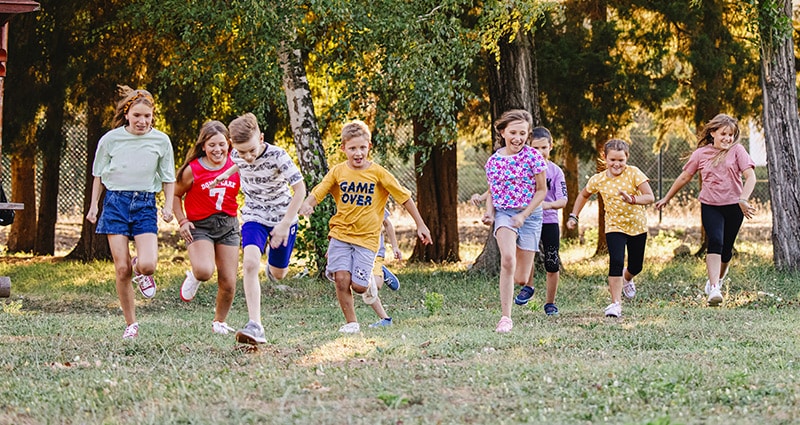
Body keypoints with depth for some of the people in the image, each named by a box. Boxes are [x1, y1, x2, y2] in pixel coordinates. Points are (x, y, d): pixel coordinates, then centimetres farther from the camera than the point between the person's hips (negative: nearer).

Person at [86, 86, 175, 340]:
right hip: (116, 202, 0)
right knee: (122, 269, -5)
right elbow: (99, 175, 12)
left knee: (147, 265, -20)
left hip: (145, 204, 0)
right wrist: (93, 205, 8)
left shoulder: (161, 141, 2)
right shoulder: (111, 139, 1)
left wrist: (168, 206, -4)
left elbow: (168, 178, 9)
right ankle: (131, 324, 8)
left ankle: (142, 271, 20)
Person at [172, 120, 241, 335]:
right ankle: (194, 278, 10)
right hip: (199, 226, -3)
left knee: (228, 284, 3)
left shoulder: (236, 165, -4)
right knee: (204, 271, -28)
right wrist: (182, 221, -5)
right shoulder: (192, 170, -9)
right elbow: (176, 195, 5)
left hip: (228, 225, 3)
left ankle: (219, 321, 28)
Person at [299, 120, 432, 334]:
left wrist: (420, 225, 4)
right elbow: (317, 193, -3)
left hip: (367, 237, -1)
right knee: (341, 278, -14)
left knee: (358, 285, -11)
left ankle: (371, 282, 26)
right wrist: (307, 205, -27)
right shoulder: (337, 172, 1)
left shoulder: (378, 173, -4)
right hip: (340, 233, 1)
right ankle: (351, 322, 3)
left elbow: (405, 197, 2)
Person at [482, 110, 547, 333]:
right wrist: (489, 212, -4)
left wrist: (523, 215, -13)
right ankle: (505, 317, -25)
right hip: (504, 213, 1)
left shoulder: (532, 156, -8)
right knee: (508, 259, -29)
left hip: (530, 215, -1)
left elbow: (542, 190, -4)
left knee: (521, 279, 1)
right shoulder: (494, 161, 1)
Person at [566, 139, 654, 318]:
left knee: (636, 266, 14)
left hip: (637, 225, 1)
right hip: (614, 226, -1)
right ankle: (616, 303, -18)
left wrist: (632, 199, -40)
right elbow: (584, 195, 12)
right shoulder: (598, 180, -9)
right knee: (616, 262, -21)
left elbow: (650, 197, -23)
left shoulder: (634, 173, -16)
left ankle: (627, 279, 51)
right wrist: (574, 216, 7)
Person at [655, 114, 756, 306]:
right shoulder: (701, 153, 4)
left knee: (726, 249, 9)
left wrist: (743, 199, -27)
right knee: (715, 242, -21)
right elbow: (684, 177, 16)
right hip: (710, 206, 0)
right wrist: (666, 199, 22)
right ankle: (714, 290, -30)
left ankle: (718, 279, 38)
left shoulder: (737, 150, -2)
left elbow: (750, 176, -11)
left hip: (733, 206, 0)